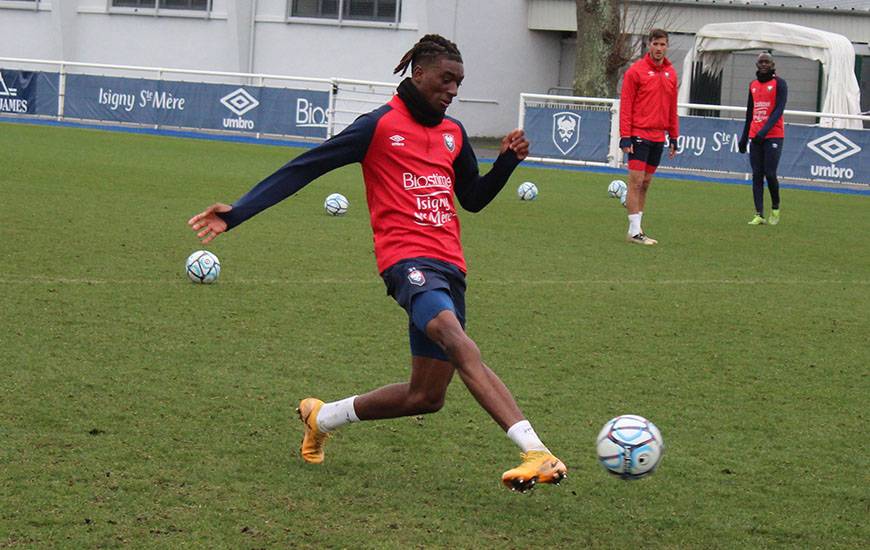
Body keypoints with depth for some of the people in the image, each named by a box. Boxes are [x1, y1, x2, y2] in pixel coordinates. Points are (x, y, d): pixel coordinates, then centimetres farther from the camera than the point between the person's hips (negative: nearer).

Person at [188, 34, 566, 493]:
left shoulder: (453, 133, 20)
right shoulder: (380, 125, 1)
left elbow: (474, 199, 32)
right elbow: (303, 168, 2)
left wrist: (508, 161, 13)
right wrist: (237, 212, -4)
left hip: (448, 265, 8)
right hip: (408, 258, -8)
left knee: (426, 395, 8)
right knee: (456, 341, -34)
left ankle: (322, 417, 32)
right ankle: (535, 452, -48)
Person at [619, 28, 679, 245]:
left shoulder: (670, 73, 10)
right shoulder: (636, 71, -6)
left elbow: (672, 107, 17)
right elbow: (625, 105, -7)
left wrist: (674, 137, 14)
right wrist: (625, 137, -13)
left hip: (658, 137, 6)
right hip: (639, 135, -6)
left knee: (646, 183, 10)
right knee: (636, 182, -7)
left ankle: (637, 227, 15)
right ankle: (634, 231, -6)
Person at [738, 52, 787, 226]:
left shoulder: (779, 84, -2)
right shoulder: (753, 85, 15)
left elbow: (779, 109, -12)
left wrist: (765, 130, -23)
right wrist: (744, 138, 19)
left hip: (773, 136, -5)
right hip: (755, 137, 5)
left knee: (770, 173, -11)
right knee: (756, 175, -1)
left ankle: (775, 208, 12)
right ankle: (759, 215, -2)